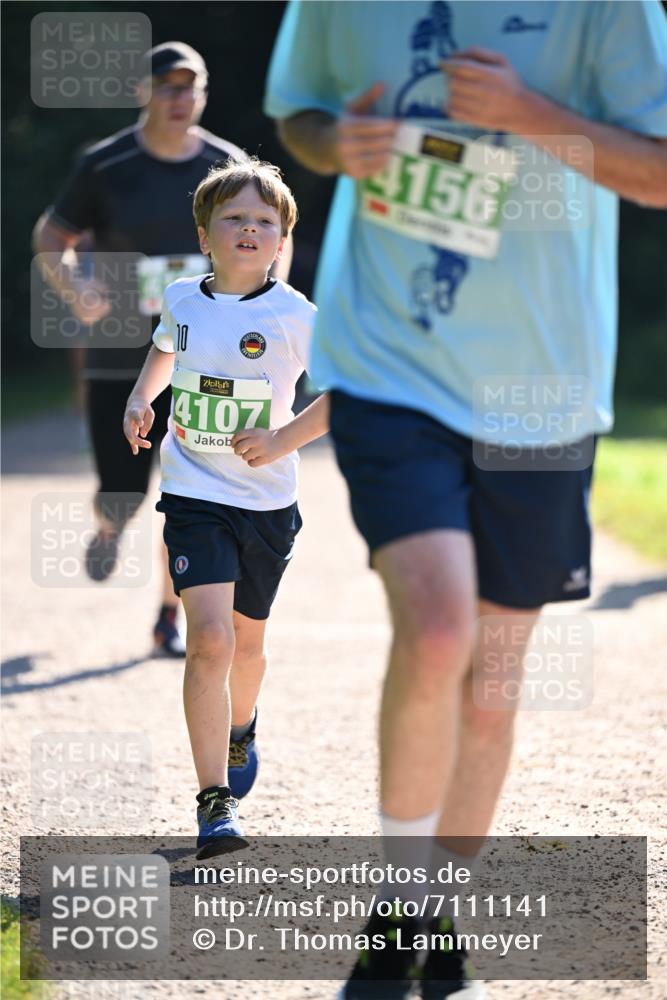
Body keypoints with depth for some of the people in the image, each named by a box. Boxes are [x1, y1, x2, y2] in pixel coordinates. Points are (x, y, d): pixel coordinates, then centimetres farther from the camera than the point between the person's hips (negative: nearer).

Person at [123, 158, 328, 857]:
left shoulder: (294, 316, -11)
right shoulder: (181, 301, 1)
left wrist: (285, 440, -16)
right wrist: (140, 400, 8)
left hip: (268, 501, 0)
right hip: (195, 494, 0)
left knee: (245, 640, 18)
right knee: (209, 640, -16)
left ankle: (239, 733, 51)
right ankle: (215, 802, -14)